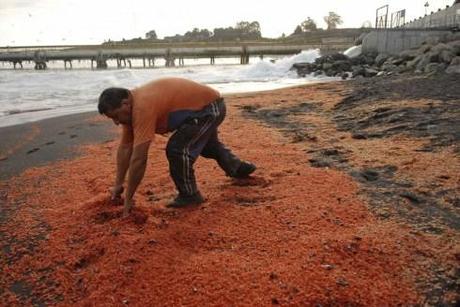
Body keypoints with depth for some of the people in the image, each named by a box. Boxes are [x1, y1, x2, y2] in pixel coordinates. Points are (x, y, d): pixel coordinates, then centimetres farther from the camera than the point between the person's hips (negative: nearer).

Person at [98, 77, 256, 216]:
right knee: (208, 144, 32)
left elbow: (139, 159, -32)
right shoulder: (130, 105, -3)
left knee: (177, 149, -19)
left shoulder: (142, 108, -33)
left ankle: (189, 195, 2)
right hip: (208, 105, 11)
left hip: (210, 107, -11)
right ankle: (238, 168, 56)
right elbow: (125, 147, 3)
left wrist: (128, 199, -24)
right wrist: (118, 185, 4)